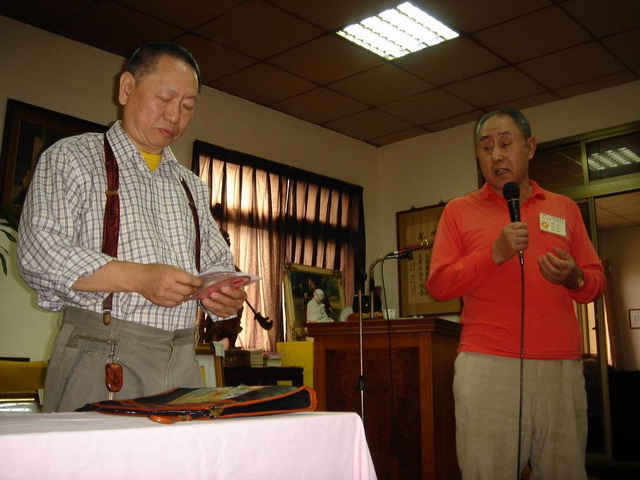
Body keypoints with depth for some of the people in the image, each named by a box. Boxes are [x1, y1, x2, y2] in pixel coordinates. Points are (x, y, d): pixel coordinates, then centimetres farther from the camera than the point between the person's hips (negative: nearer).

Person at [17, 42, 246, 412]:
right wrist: (139, 278, -20)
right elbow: (39, 251, -9)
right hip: (99, 362, -4)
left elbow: (219, 264, 22)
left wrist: (228, 297, -2)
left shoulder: (192, 186, 21)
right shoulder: (72, 158, 4)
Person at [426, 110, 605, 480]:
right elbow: (437, 285, 0)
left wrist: (574, 278, -8)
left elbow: (596, 283, 15)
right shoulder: (459, 210, 8)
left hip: (561, 366, 3)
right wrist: (494, 254, -12)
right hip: (486, 366, -2)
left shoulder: (565, 208, 15)